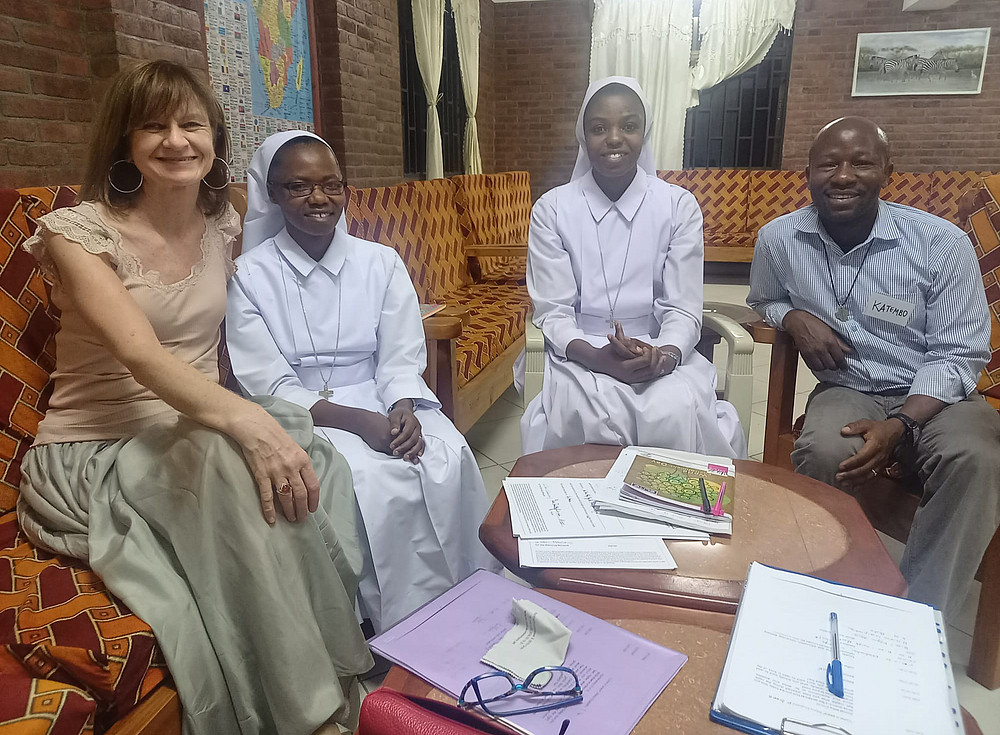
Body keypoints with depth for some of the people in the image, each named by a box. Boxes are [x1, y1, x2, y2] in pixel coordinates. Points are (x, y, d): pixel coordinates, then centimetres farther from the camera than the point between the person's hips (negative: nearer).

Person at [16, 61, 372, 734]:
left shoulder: (223, 226, 8)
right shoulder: (81, 233, -8)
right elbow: (140, 354, -25)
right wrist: (241, 418, -43)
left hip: (197, 430, 4)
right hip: (96, 454, -4)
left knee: (319, 465, -27)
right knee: (228, 455, -36)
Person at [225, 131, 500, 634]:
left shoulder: (382, 263, 7)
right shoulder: (251, 276, -2)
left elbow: (401, 360, 2)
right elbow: (270, 386, -8)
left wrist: (405, 410, -21)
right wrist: (357, 421, -21)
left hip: (382, 403, 3)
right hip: (300, 417, -3)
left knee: (449, 458, -25)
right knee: (372, 479, -31)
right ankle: (406, 626, -9)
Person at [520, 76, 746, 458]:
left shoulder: (679, 206, 3)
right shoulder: (551, 209, 1)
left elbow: (683, 310, -1)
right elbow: (552, 312, -3)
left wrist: (663, 354, -24)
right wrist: (597, 357, -23)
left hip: (661, 352, 1)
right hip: (579, 353, 0)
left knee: (677, 411, -31)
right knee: (590, 412, -33)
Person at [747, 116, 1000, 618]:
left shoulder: (942, 244, -10)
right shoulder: (778, 239, -3)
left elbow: (957, 356, -8)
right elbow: (763, 302, 18)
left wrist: (900, 425, -25)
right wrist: (794, 317, -8)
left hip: (934, 394, 0)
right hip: (846, 391, 1)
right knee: (825, 456, -33)